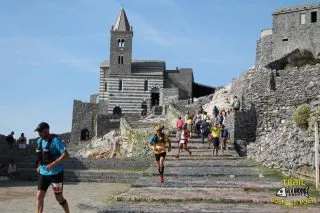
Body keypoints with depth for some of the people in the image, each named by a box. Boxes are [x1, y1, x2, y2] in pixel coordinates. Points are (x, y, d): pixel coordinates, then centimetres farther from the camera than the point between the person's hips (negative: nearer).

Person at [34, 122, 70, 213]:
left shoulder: (55, 140, -15)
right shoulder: (40, 141, 7)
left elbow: (66, 155, -22)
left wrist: (53, 164, -29)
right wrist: (39, 165, 13)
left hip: (56, 173, -6)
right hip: (43, 173, 6)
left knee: (59, 197, 6)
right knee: (39, 196, -4)